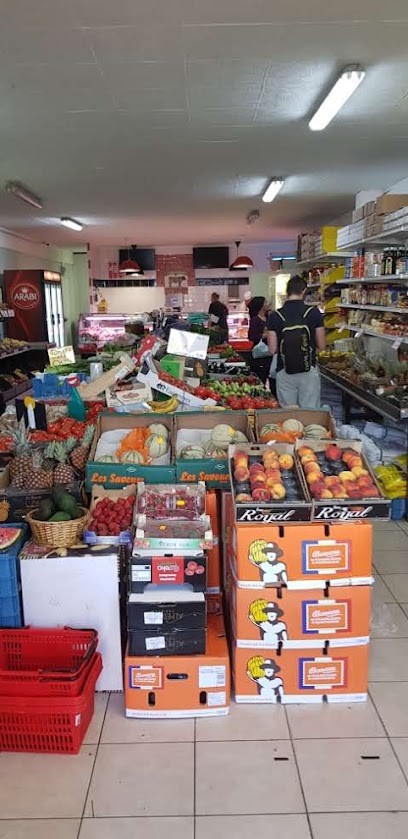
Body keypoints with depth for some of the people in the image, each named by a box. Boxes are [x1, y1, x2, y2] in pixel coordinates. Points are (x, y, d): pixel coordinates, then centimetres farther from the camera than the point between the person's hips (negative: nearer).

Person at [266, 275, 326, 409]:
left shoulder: (275, 316, -5)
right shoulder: (314, 313, -7)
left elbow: (272, 349, -5)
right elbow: (321, 345, -2)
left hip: (284, 373, 1)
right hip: (309, 372, -1)